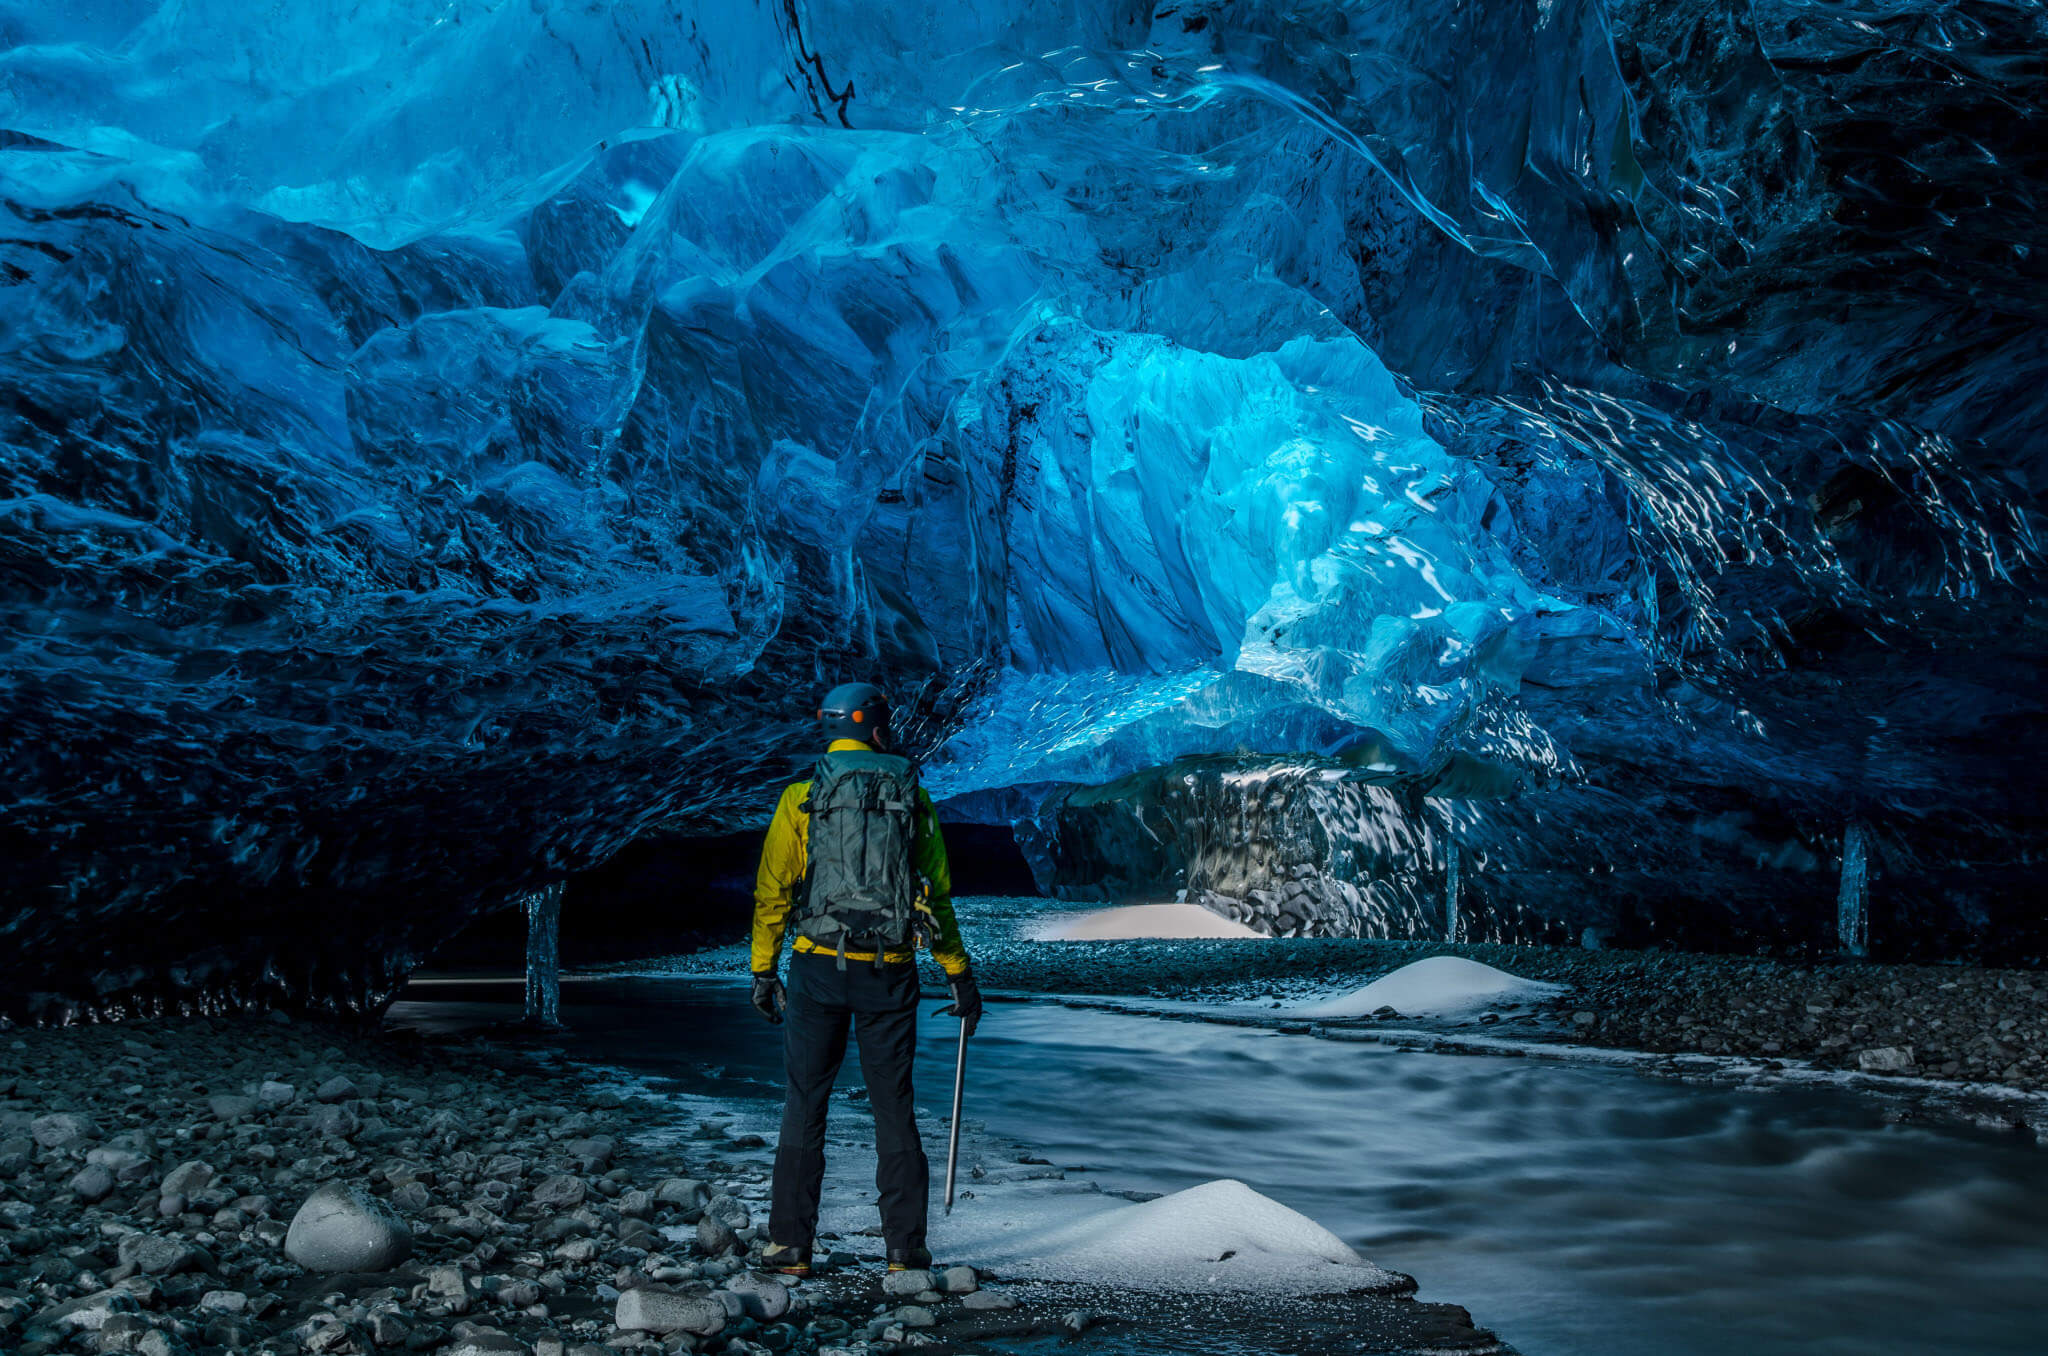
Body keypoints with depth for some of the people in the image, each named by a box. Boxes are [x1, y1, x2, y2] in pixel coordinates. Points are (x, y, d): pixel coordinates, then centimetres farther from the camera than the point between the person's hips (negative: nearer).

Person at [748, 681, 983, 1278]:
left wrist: (763, 970, 6)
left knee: (805, 1102, 7)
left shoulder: (802, 797, 0)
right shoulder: (912, 798, 4)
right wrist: (959, 973, 12)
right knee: (894, 1107, 9)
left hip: (819, 966, -1)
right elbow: (938, 893, 6)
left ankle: (791, 1245, 7)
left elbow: (773, 890, -1)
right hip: (890, 974, 1)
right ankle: (905, 1248, 12)